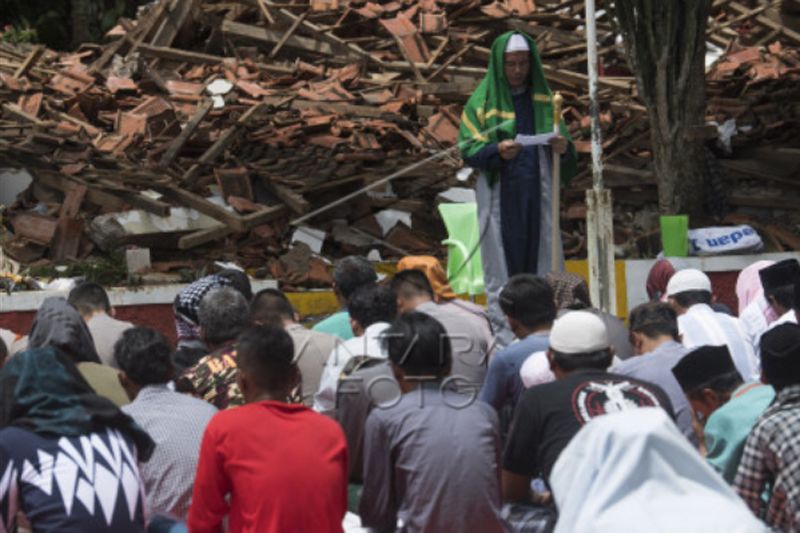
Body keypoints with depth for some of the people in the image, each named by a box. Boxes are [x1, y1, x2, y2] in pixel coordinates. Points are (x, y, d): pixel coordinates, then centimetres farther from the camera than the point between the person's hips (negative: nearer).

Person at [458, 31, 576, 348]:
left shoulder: (543, 100, 13)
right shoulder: (483, 100, 3)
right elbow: (467, 149, -3)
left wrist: (563, 148, -10)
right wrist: (496, 151, -22)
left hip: (537, 198, 3)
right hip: (500, 199, -3)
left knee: (543, 271, 0)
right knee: (502, 274, -4)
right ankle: (505, 343, -4)